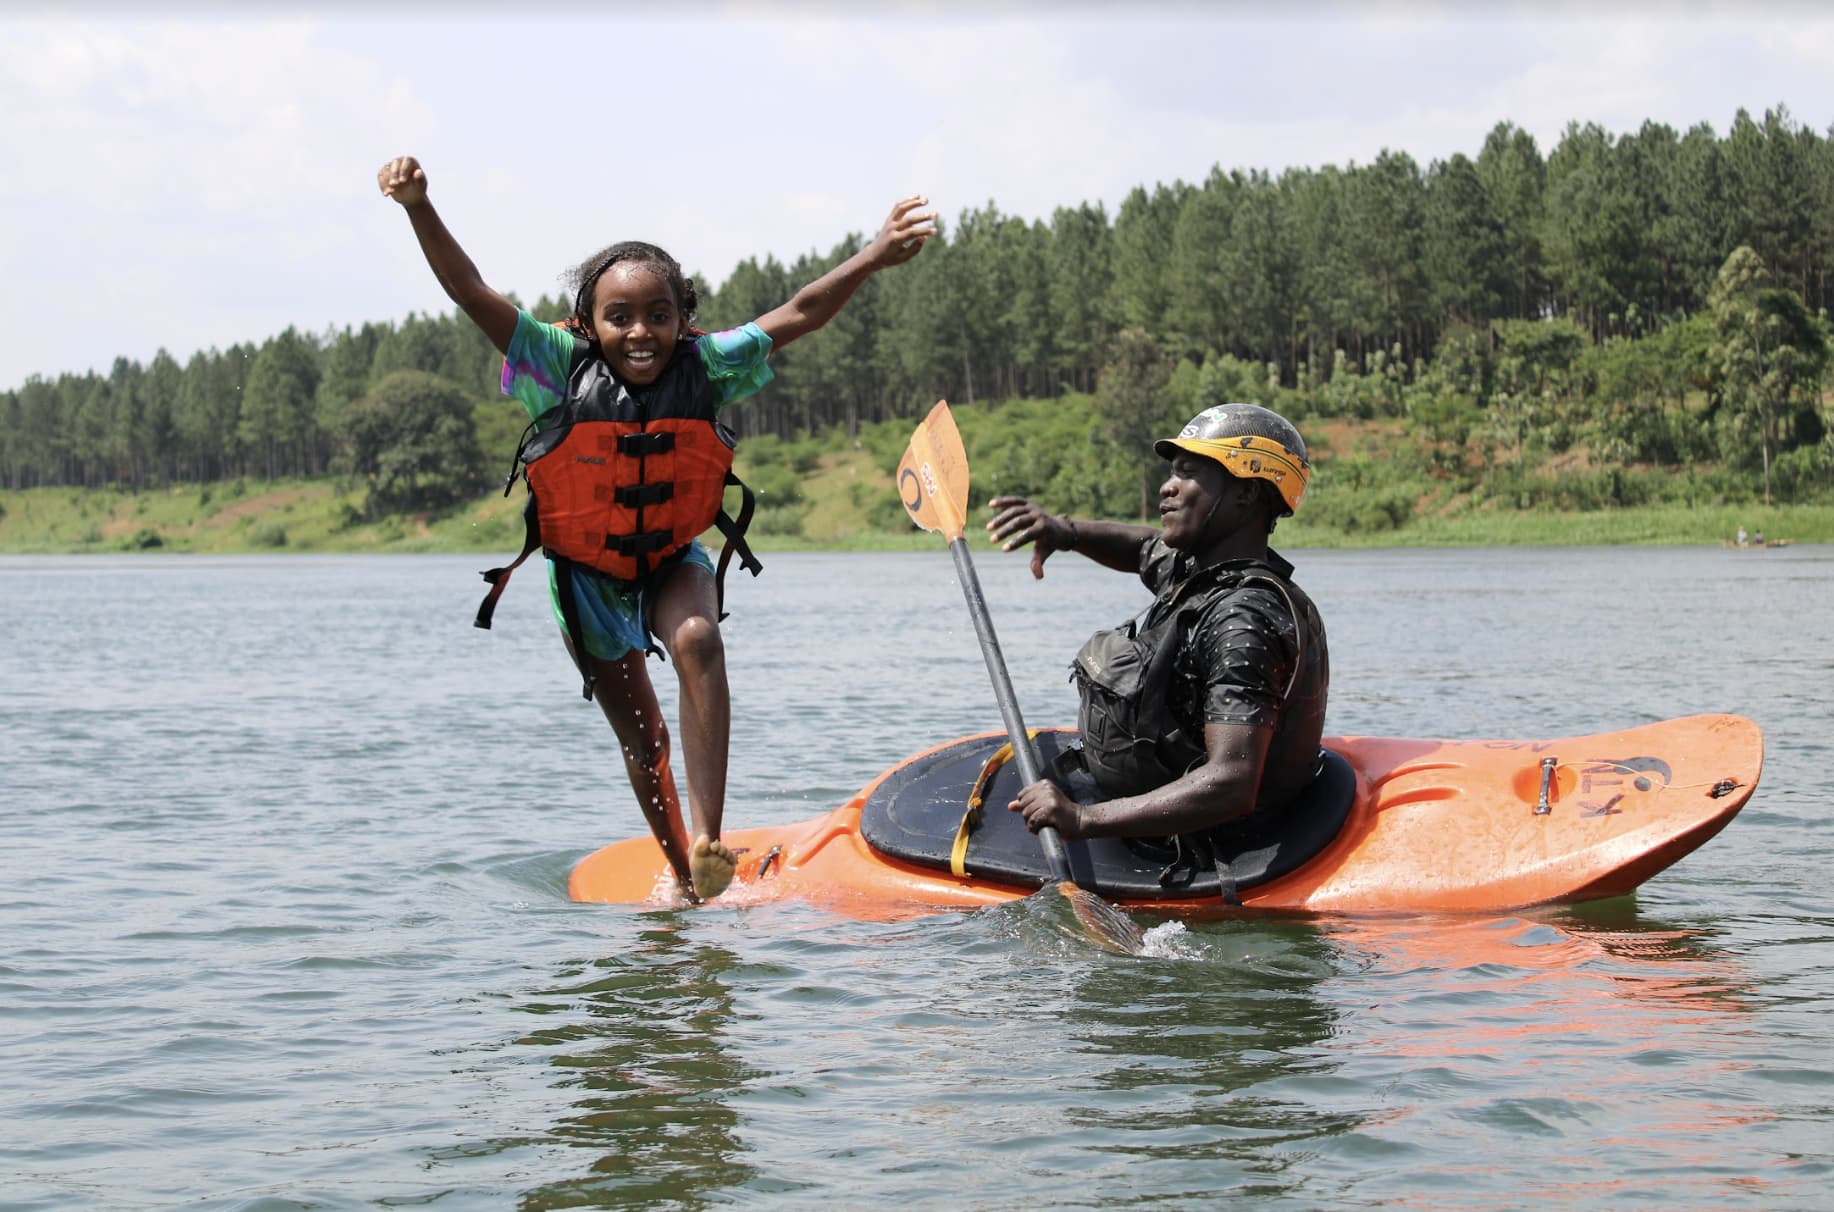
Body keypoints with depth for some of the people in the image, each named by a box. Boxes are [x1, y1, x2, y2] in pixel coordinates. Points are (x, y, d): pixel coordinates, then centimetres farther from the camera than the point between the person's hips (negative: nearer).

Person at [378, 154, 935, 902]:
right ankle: (681, 874, 30)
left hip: (673, 558, 0)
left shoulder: (708, 368, -18)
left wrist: (876, 256, -23)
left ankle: (708, 842, -36)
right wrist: (420, 210, -42)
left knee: (698, 642, -32)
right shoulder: (563, 370, -22)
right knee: (641, 735, 8)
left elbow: (797, 316, -15)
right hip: (586, 569, 0)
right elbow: (472, 294, -29)